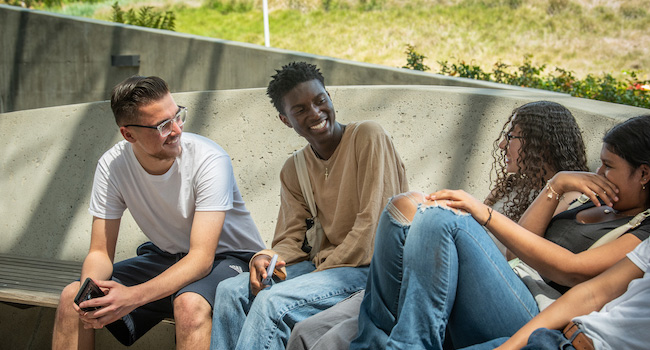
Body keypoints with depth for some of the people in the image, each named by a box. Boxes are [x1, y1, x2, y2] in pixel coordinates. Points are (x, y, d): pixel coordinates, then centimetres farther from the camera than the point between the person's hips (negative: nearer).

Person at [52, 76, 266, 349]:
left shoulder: (209, 160, -26)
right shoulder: (112, 166, -12)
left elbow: (201, 258, -30)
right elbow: (100, 252, -7)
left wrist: (133, 296, -42)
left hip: (227, 257, -4)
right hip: (166, 256, 5)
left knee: (190, 303, -38)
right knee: (72, 297, -11)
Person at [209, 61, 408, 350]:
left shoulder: (368, 137, -9)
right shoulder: (294, 170, 11)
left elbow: (375, 223, -16)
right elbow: (290, 240, 9)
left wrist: (323, 271, -15)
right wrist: (267, 258, -15)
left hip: (369, 265, -7)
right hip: (324, 263, 7)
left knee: (272, 301, -27)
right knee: (231, 291, -9)